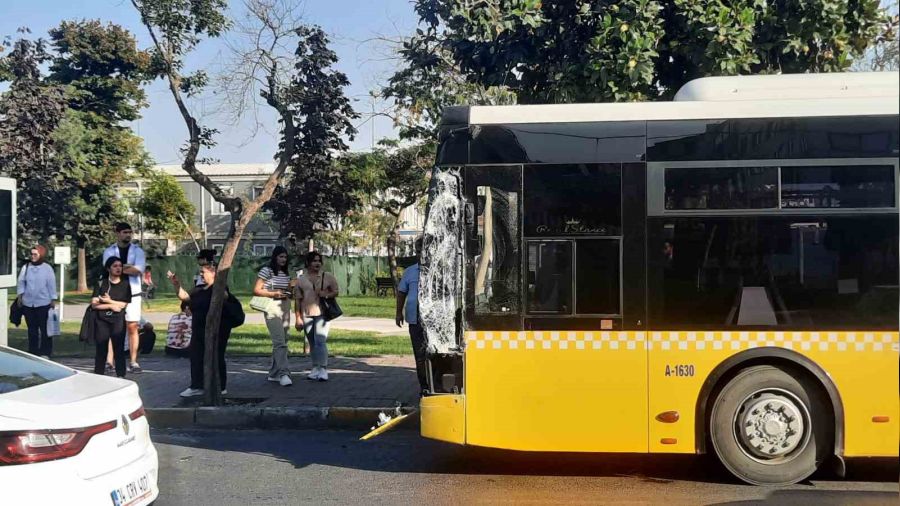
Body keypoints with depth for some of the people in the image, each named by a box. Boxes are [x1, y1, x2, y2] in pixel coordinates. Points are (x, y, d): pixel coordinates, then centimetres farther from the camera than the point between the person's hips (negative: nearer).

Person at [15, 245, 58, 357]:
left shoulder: (47, 268, -1)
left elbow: (52, 285, 0)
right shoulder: (26, 267, 5)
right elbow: (21, 283, 10)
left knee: (45, 328, 0)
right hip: (28, 303, 3)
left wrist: (53, 300, -1)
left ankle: (46, 352, 6)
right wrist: (20, 295, 1)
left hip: (44, 303, -3)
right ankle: (33, 351, 17)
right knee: (32, 329, 9)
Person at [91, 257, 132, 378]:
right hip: (101, 320, 0)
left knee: (119, 348, -1)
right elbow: (94, 304, -4)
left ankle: (121, 376, 3)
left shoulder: (125, 284, 5)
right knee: (101, 349, 2)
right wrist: (111, 306, -12)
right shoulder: (101, 284, 4)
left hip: (118, 321, 0)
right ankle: (98, 376, 8)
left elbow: (124, 304, -3)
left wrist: (108, 301, -10)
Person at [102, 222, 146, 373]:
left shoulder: (137, 251, 5)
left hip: (133, 294, 0)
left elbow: (139, 271, -10)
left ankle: (133, 361, 5)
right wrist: (129, 267, -12)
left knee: (132, 327, 1)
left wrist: (120, 268, -9)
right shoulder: (109, 252, 6)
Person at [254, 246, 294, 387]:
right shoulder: (266, 271, -5)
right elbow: (256, 291, -7)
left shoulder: (286, 274, 15)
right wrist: (274, 294, -16)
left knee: (282, 342, 9)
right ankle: (284, 374, -20)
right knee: (279, 342, -15)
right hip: (272, 308, -7)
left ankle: (273, 374, 19)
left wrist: (288, 293, 1)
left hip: (285, 308, 7)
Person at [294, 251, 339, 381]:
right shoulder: (301, 280, 8)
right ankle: (315, 368, 19)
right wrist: (298, 318, 3)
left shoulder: (327, 277, 6)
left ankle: (323, 369, -13)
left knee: (320, 341, -15)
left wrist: (327, 294, -11)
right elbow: (298, 300, 8)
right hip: (306, 314, 3)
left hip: (321, 313, -3)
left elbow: (336, 292, 12)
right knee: (312, 343, 10)